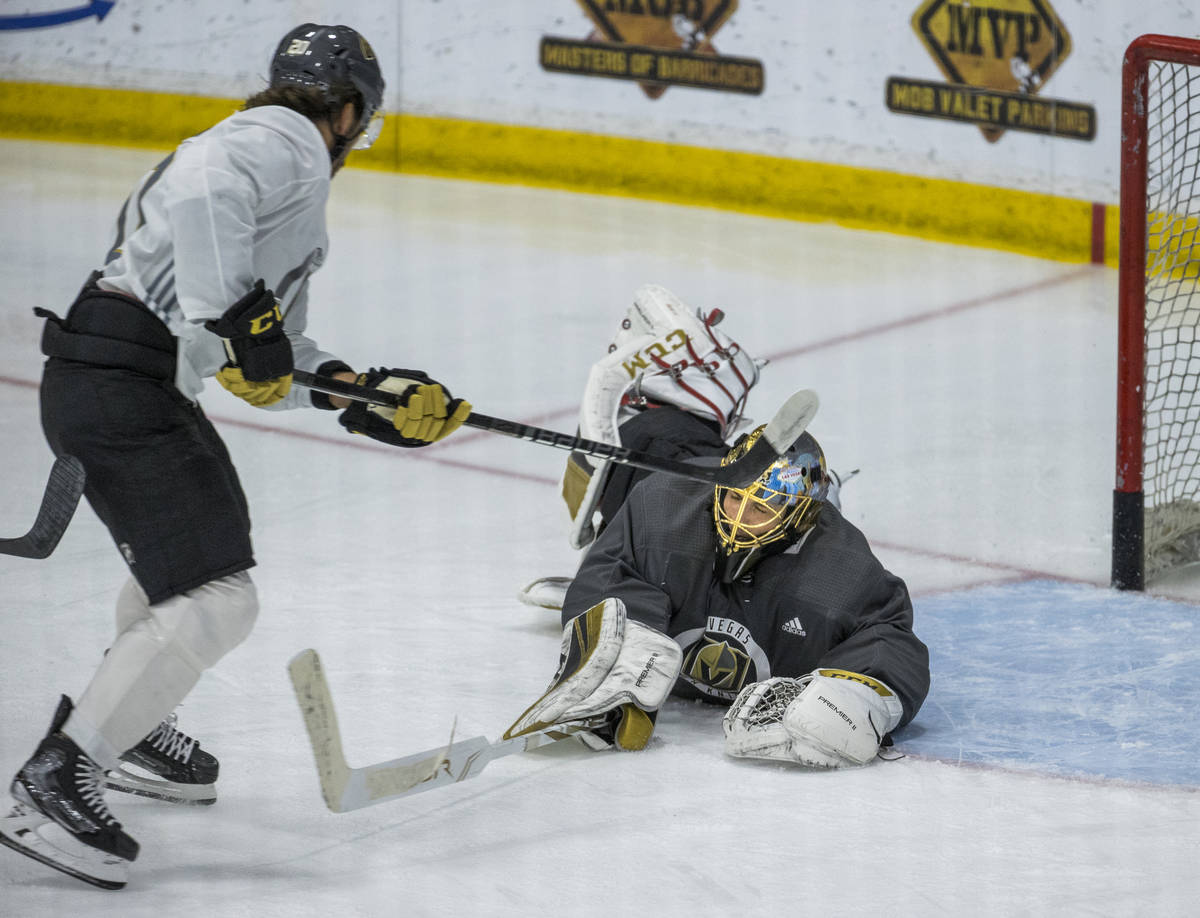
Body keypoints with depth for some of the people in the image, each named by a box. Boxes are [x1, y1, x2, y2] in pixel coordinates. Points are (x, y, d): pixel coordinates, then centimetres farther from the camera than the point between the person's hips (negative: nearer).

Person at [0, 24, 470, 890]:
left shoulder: (278, 163, 25)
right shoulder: (287, 141, -6)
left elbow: (276, 364, 25)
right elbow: (200, 187, -29)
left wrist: (373, 397, 19)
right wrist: (237, 314, -29)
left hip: (143, 383, 11)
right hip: (120, 387, -11)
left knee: (193, 547, 33)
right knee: (214, 601, -15)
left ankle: (127, 726, 50)